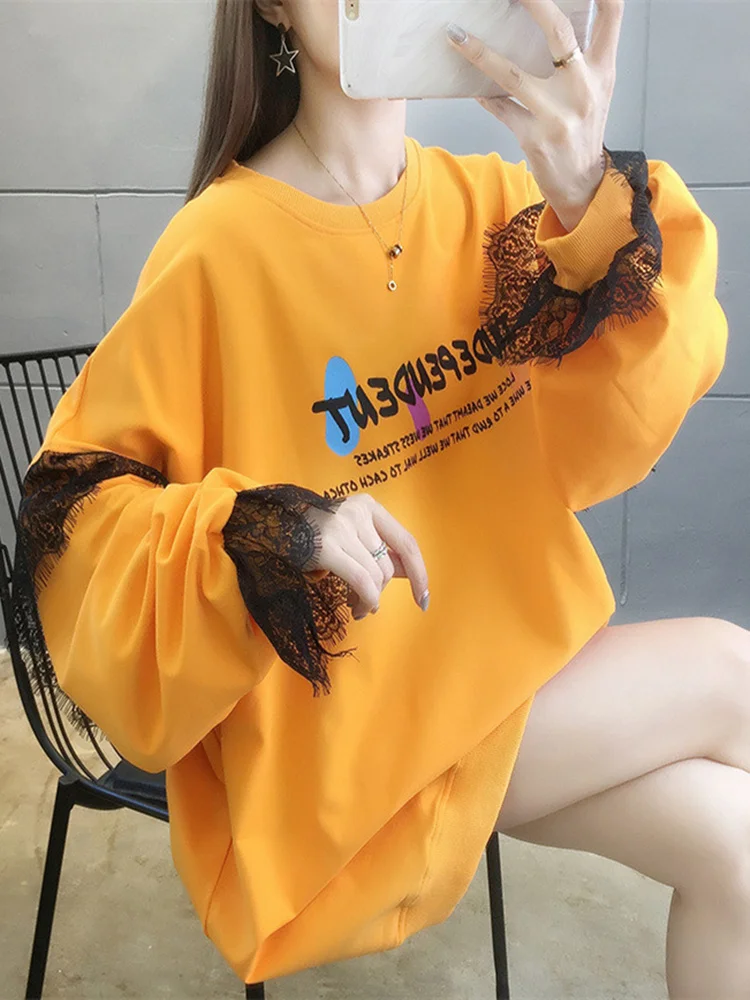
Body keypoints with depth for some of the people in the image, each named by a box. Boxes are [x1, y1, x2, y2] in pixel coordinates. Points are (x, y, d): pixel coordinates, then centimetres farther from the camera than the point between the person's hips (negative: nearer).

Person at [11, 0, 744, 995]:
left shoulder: (495, 201, -3)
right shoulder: (221, 245, -16)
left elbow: (602, 446, -13)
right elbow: (81, 510, -11)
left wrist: (591, 202, -30)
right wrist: (262, 531, -30)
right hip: (343, 703, -4)